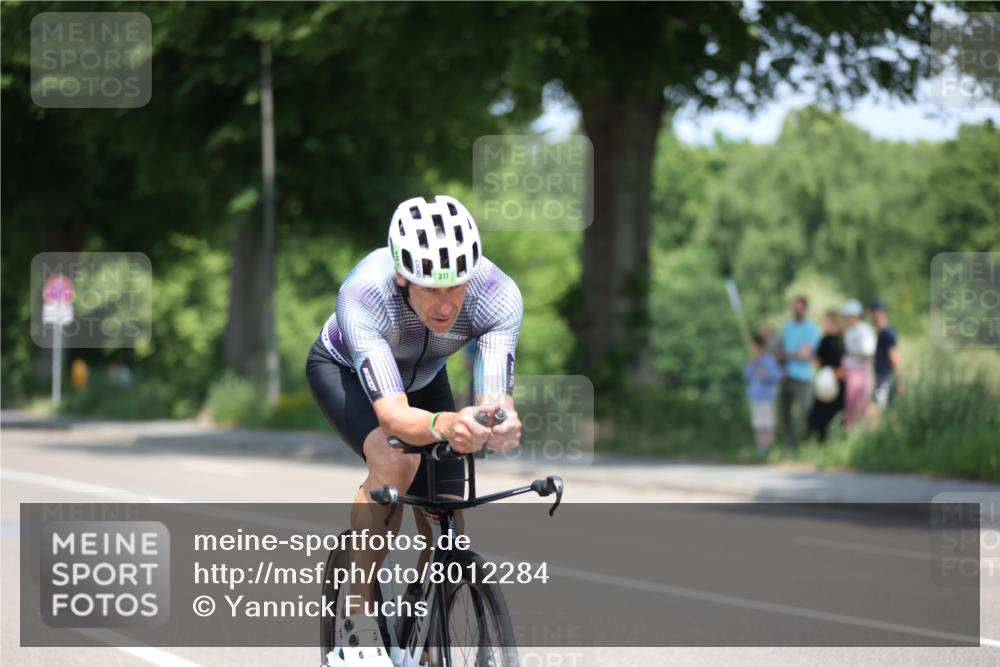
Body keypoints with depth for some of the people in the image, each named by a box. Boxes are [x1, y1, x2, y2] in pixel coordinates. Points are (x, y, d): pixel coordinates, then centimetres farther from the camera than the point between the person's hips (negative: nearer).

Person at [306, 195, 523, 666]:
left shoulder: (498, 296, -35)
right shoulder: (363, 295, -43)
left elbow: (496, 400, -42)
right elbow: (393, 415, -50)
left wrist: (502, 427, -66)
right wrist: (444, 425, -72)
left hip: (422, 378, 4)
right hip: (343, 369, -4)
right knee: (395, 462, -34)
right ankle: (357, 615, -18)